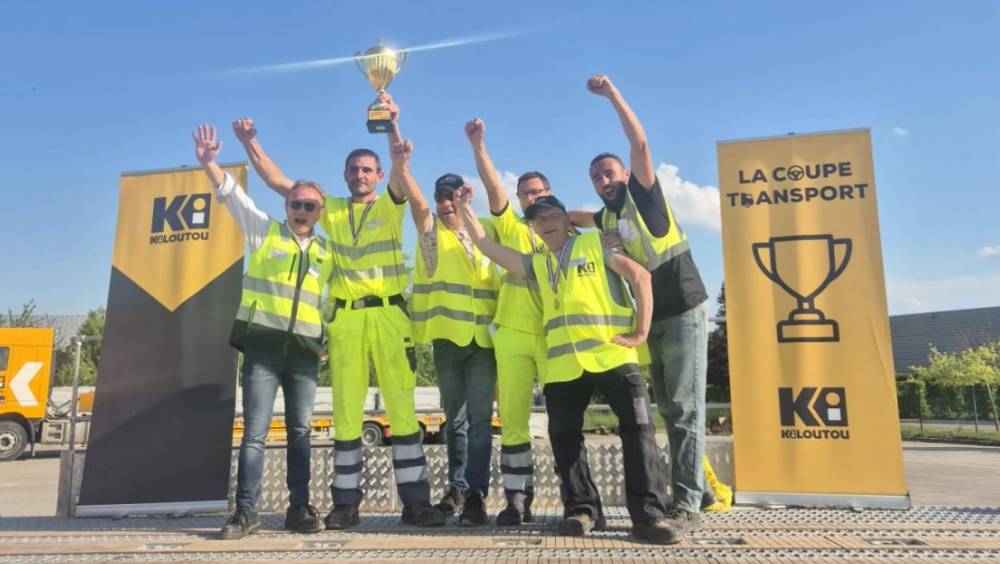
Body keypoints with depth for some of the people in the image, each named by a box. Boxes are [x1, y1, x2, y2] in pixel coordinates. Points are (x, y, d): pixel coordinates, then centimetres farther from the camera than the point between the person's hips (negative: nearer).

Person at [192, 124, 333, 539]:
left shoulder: (326, 253, 14)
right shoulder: (264, 231, 7)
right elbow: (230, 193, 0)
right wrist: (209, 163, -15)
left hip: (304, 350, 3)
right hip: (263, 344, -2)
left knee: (300, 432, 6)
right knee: (255, 431, -3)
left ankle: (299, 508, 13)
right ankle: (246, 511, 4)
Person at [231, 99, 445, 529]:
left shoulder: (391, 205, 9)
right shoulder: (330, 209, 15)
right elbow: (277, 182, 11)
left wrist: (392, 125, -22)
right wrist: (251, 144, 1)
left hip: (389, 314, -2)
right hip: (345, 318, 2)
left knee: (403, 408, -1)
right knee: (346, 412, 6)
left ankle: (415, 501, 6)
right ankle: (346, 503, 15)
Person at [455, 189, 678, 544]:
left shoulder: (594, 244, 7)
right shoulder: (536, 264, 20)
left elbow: (639, 276, 0)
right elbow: (487, 246, 17)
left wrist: (641, 332, -5)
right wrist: (465, 209, 13)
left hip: (612, 356, -4)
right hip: (563, 365, 4)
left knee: (638, 429, -7)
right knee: (564, 438, 5)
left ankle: (649, 514, 0)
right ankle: (581, 509, 19)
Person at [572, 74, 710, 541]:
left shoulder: (643, 193, -2)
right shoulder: (606, 218, 14)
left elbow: (640, 142, -13)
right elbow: (575, 218, 34)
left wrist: (612, 93, -11)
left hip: (684, 313, -7)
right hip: (649, 321, 7)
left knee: (686, 409, -8)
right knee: (669, 411, 9)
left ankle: (687, 505, -7)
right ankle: (697, 488, 20)